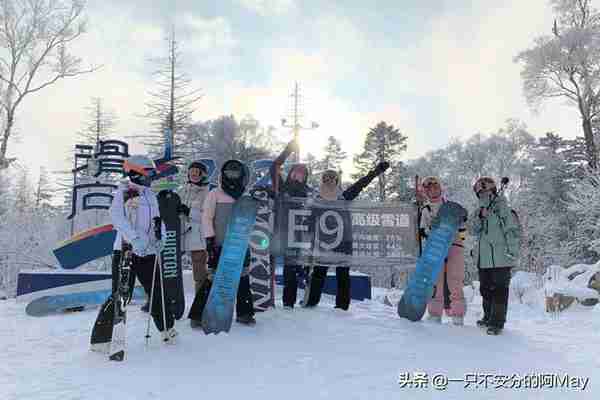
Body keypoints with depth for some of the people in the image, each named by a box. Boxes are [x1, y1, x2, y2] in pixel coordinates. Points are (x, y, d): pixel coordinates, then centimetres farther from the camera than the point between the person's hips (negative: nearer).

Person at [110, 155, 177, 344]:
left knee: (156, 291, 10)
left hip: (148, 252, 5)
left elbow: (157, 219, 15)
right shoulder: (123, 192, -4)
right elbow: (116, 217, -17)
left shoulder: (150, 194, 14)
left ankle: (167, 328, 22)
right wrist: (134, 238, -28)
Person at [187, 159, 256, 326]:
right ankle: (197, 315, 6)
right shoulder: (214, 194, -3)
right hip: (220, 245, -6)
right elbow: (206, 217, -7)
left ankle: (244, 313, 24)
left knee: (243, 278, 10)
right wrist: (210, 239, -14)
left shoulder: (242, 197, 13)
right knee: (213, 279, -6)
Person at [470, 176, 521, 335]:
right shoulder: (480, 211, 12)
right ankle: (488, 317, 33)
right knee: (485, 289, 18)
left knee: (499, 289, -1)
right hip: (483, 259, 7)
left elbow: (512, 231, -10)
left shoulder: (502, 208, -7)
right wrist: (480, 217, -13)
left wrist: (513, 252, -16)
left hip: (500, 258, -7)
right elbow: (474, 230, 4)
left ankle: (498, 322, 6)